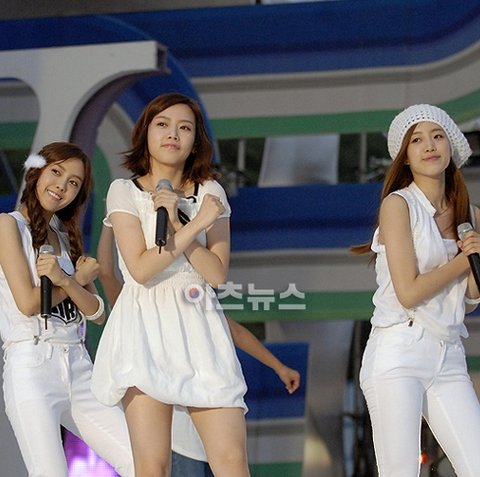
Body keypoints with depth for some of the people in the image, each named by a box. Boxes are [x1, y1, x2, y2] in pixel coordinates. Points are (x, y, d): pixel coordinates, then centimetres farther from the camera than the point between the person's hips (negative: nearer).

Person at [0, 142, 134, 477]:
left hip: (79, 369, 6)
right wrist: (80, 278, 4)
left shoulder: (66, 238, 20)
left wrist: (64, 281, -12)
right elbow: (28, 303, -10)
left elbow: (98, 314, 8)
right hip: (31, 367, -6)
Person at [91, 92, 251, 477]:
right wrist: (194, 226, -10)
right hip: (146, 329, -2)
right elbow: (141, 268, -8)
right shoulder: (124, 191, 5)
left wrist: (175, 224, -8)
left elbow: (218, 272, 1)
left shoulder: (211, 193, 12)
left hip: (199, 329, 2)